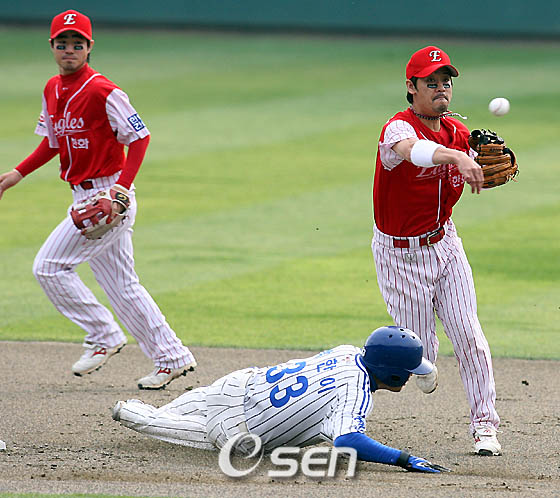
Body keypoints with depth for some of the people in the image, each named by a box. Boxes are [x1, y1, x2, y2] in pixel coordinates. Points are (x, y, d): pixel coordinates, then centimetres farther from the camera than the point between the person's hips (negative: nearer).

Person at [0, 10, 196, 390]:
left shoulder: (103, 92, -16)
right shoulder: (53, 90, 10)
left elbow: (140, 136, -15)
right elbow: (52, 142, 22)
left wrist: (122, 187, -25)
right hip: (86, 198, 9)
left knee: (50, 266, -11)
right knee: (121, 286, 11)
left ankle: (104, 336, -1)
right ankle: (172, 358, 15)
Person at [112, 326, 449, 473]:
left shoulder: (349, 353, -4)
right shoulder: (357, 391, -29)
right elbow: (347, 441, -47)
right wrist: (404, 459, -47)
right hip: (236, 430, -7)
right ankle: (127, 412, 36)